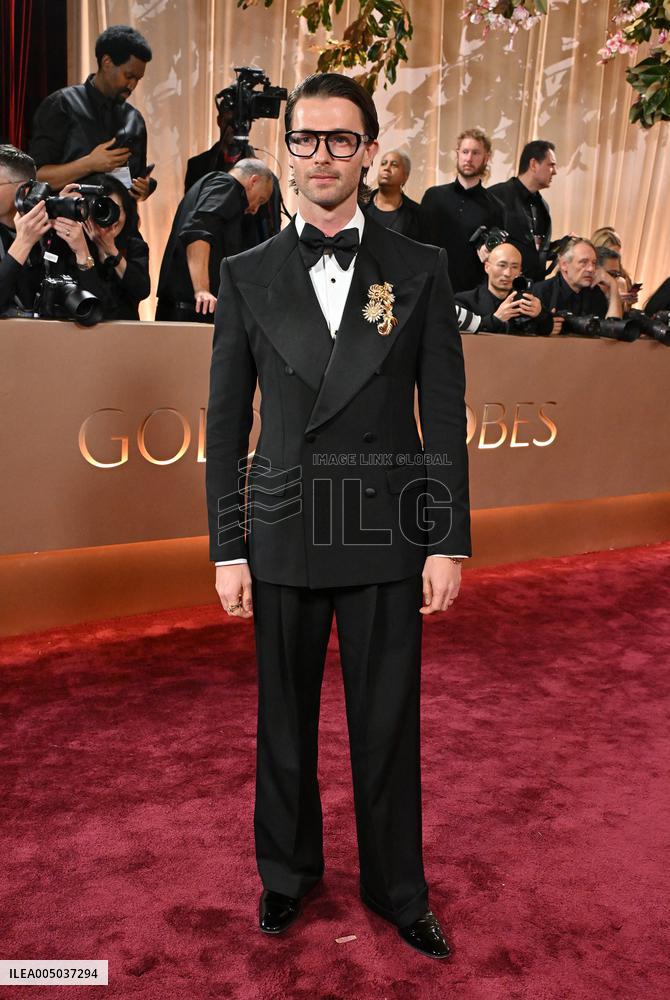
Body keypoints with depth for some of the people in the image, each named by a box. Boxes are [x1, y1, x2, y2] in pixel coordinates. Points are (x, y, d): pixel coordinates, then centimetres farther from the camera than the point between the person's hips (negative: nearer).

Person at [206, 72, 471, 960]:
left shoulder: (421, 270, 2)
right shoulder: (248, 275, 4)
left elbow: (446, 414, 1)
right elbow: (227, 422, 3)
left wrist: (449, 543, -3)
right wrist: (226, 549, 0)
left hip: (387, 540, 0)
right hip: (284, 540, 1)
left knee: (388, 729, 10)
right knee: (285, 724, 14)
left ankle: (398, 890, 33)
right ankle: (288, 872, 38)